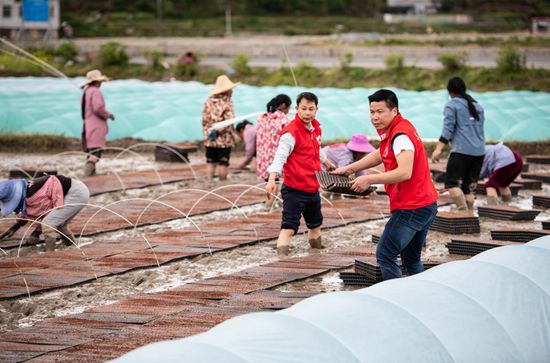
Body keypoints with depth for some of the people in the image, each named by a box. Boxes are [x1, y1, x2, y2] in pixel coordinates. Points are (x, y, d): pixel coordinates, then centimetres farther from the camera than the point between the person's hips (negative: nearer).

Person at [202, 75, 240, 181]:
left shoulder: (208, 102, 4)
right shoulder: (227, 103, -11)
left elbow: (205, 120, 4)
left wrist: (207, 133, 10)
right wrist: (218, 131, -7)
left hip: (209, 140, 4)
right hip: (224, 139, -4)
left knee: (211, 162, 11)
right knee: (223, 163, 3)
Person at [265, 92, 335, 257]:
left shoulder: (316, 127, 6)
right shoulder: (291, 132, -19)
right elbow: (280, 155, -31)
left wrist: (325, 162, 47)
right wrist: (272, 179, -45)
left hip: (313, 188, 8)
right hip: (294, 189, -8)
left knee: (315, 224, 25)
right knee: (289, 227, -16)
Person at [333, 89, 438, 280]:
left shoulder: (400, 135, -19)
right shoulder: (393, 131, 13)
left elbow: (404, 172, -30)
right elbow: (380, 155, 29)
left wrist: (369, 179, -26)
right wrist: (349, 168, 21)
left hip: (411, 209, -11)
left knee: (385, 255, -9)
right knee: (411, 260, 18)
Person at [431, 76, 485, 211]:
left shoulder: (452, 105, 0)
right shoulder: (477, 106, 21)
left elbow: (448, 129, -10)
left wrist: (438, 149, -13)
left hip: (461, 150, -7)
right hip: (479, 151, 7)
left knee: (452, 182, -8)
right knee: (469, 186, 12)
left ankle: (463, 211, -23)